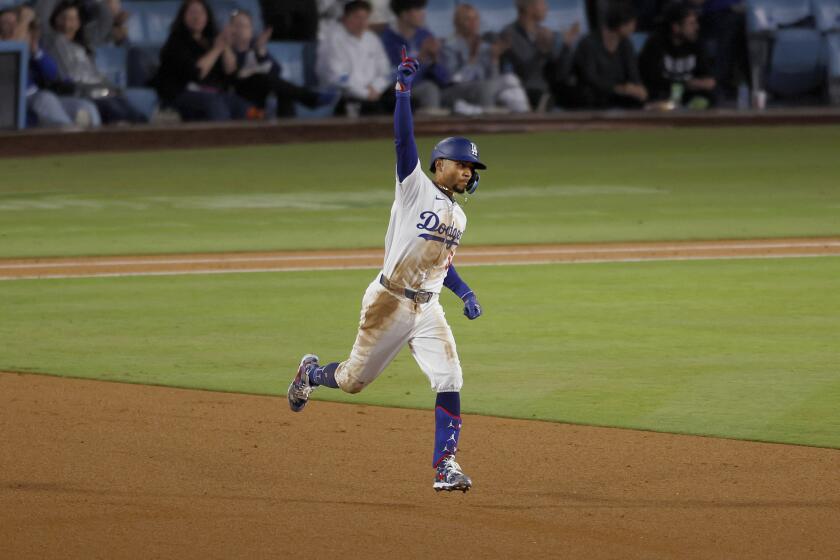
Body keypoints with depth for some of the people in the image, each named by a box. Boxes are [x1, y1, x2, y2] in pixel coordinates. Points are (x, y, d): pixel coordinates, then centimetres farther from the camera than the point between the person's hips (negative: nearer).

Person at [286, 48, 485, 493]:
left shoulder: (458, 216, 16)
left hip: (427, 309, 6)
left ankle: (445, 466, -8)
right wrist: (403, 89, -27)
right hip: (389, 303, -6)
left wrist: (465, 293, 10)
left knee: (449, 383, -11)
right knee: (354, 381, 6)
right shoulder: (416, 188, -4)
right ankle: (311, 372, 40)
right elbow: (403, 138, -16)